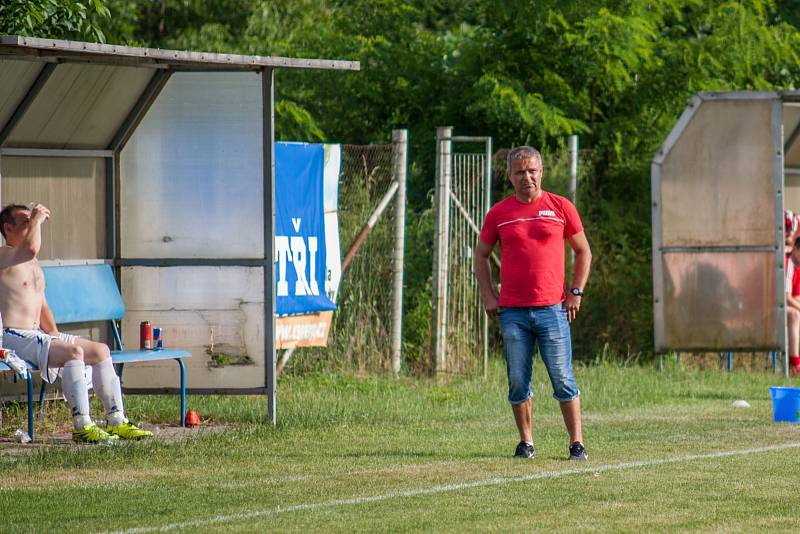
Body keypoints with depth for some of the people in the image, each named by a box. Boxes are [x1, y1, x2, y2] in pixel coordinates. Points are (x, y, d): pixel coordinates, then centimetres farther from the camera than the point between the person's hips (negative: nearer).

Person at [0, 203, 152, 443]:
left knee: (101, 351, 2)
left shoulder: (33, 265, 24)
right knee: (73, 351, -30)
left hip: (37, 335, 10)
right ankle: (82, 427, -31)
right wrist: (37, 220, -10)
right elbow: (31, 248, -28)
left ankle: (117, 421, 0)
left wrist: (54, 333, 11)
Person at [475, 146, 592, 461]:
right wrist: (487, 295, 6)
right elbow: (481, 255, 17)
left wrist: (576, 292, 2)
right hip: (512, 313, 2)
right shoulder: (499, 213, 7)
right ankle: (526, 443, 14)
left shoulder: (561, 208, 4)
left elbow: (583, 252, 11)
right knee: (518, 383, 3)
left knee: (563, 379, -3)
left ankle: (577, 444, 1)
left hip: (552, 308, -2)